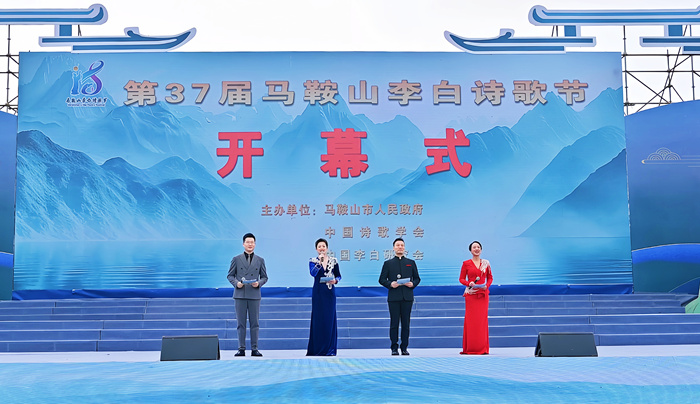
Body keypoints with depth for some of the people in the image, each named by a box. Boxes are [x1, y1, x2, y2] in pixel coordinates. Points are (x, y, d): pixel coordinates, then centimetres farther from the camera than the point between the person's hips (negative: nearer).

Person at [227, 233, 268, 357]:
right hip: (240, 295, -1)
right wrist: (236, 283, -10)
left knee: (255, 323, 1)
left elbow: (264, 277, 12)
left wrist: (259, 283, -8)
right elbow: (230, 275, 9)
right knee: (241, 323, 1)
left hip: (254, 295, 1)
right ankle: (241, 349, 6)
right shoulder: (236, 259, 8)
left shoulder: (260, 260, 10)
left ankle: (254, 349, 7)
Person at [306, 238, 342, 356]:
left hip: (330, 293, 2)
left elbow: (338, 275, 12)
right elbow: (313, 273, -16)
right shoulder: (313, 261, 2)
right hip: (318, 293, -2)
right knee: (318, 318, -1)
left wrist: (335, 280, -8)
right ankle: (316, 349, 7)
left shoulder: (333, 261, 8)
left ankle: (330, 349, 8)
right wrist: (320, 261, -21)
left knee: (330, 318, 1)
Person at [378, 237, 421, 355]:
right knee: (394, 323, -2)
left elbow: (417, 278, 16)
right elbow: (382, 279, 6)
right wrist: (390, 284, -12)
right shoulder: (388, 263, 10)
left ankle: (404, 348, 9)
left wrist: (413, 284, -5)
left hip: (407, 297, 1)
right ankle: (394, 348, 4)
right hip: (393, 297, -1)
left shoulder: (411, 263, 15)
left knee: (406, 323, 2)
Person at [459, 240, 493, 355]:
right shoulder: (466, 263, 4)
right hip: (470, 294, -2)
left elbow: (490, 278, 14)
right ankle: (469, 348, 2)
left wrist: (487, 285, -4)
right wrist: (469, 283, -14)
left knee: (482, 319, 1)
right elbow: (461, 279, 5)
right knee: (470, 320, -3)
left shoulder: (486, 263, 9)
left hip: (483, 294, 2)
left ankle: (482, 348, 6)